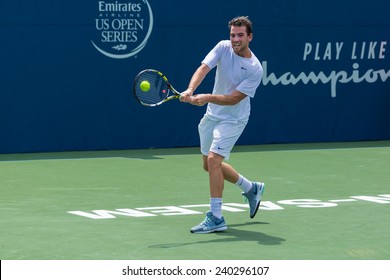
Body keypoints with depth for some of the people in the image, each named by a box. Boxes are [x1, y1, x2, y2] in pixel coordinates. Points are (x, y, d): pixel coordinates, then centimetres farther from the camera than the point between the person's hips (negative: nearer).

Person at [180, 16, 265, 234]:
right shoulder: (223, 47, -7)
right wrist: (190, 90, -38)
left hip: (232, 119, -7)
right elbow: (204, 68, -20)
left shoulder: (255, 69, -21)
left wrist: (207, 98, -36)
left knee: (213, 159, -23)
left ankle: (216, 218, -19)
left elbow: (233, 99, -24)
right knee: (210, 165, 17)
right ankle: (252, 189, 39)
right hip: (212, 116, 7)